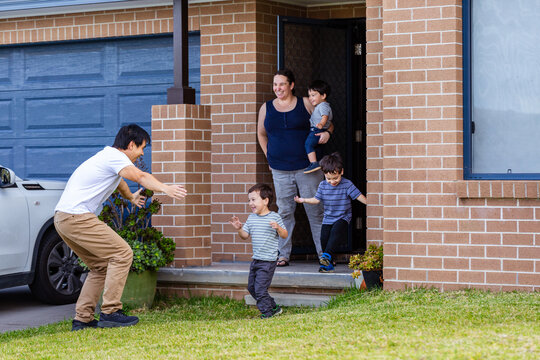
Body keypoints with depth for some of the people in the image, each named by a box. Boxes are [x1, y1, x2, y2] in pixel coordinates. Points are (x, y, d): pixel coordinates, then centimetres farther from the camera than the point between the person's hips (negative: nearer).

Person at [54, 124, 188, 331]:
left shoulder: (109, 156, 24)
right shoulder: (114, 157, -8)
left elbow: (119, 180, 47)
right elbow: (141, 176, -27)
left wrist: (132, 197, 63)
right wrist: (165, 188, -41)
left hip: (63, 219, 11)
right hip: (77, 216, -11)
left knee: (101, 266, 16)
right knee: (122, 254, -9)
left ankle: (81, 319, 12)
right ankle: (110, 312, -10)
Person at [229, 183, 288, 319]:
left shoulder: (274, 217, -10)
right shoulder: (251, 218, 8)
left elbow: (284, 235, -7)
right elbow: (245, 235, 14)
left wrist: (278, 227, -25)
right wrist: (239, 228, -4)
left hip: (268, 260, -8)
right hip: (256, 259, 8)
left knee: (260, 288, -9)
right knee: (252, 287, 16)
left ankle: (267, 313, 7)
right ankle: (274, 307, 28)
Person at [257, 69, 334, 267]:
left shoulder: (305, 104, 2)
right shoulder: (266, 108, 8)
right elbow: (261, 134, 22)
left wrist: (327, 133, -10)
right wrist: (269, 157, 13)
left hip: (307, 167, -2)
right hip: (280, 169, 2)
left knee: (315, 211, 0)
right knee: (284, 212, 5)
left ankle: (324, 253, 6)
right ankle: (283, 254, 11)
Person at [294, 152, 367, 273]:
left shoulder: (347, 184, -10)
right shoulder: (323, 185, 1)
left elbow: (358, 196, -11)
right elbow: (317, 199, 8)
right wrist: (303, 200, 2)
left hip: (343, 217, -4)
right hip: (328, 218, 4)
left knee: (335, 232, -29)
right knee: (324, 238, -6)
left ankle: (327, 255, -30)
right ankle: (329, 264, 6)